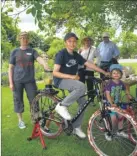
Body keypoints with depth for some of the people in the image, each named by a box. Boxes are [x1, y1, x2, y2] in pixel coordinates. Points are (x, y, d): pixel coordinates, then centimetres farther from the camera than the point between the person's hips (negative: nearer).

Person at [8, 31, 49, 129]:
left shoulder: (32, 51, 5)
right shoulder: (15, 52, 4)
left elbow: (39, 59, -15)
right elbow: (11, 68, 3)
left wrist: (45, 65, -37)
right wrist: (11, 82, -4)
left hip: (30, 80, 0)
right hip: (17, 81, 0)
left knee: (34, 100, 2)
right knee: (18, 100, 7)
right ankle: (20, 120, 24)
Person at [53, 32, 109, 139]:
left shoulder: (76, 55, 5)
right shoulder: (61, 54, -15)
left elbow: (89, 64, 4)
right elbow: (55, 72, -21)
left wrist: (104, 72, -1)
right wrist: (71, 76, -31)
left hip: (72, 81, 7)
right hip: (61, 81, -7)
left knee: (83, 103, 0)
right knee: (82, 87, -32)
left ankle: (76, 127, 16)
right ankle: (62, 106, -17)